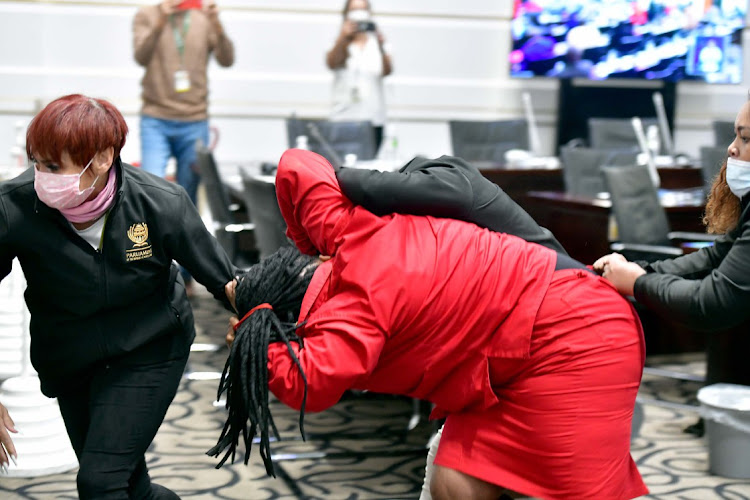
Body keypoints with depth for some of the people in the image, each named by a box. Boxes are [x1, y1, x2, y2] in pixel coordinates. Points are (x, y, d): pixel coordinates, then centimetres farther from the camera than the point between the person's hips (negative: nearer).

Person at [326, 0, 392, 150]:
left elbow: (387, 71, -6)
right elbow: (331, 63, -12)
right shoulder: (341, 45, 9)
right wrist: (343, 37, -29)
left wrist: (381, 47, -26)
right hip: (344, 117, -1)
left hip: (373, 118, 1)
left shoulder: (377, 44, 9)